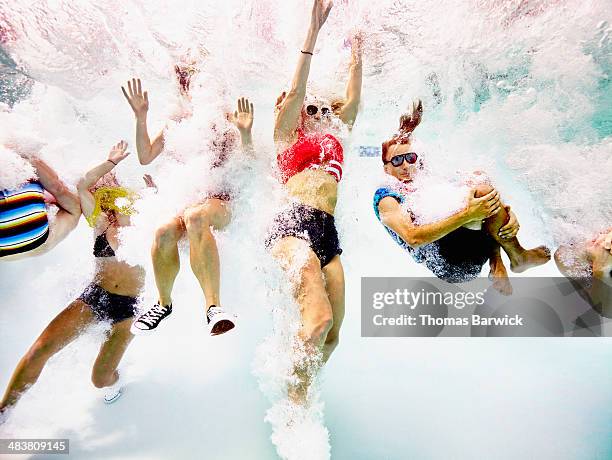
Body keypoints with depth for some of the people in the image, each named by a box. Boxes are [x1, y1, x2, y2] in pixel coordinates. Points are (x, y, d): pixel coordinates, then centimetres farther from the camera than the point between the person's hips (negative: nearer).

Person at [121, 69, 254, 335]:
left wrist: (245, 133, -13)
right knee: (164, 231, -32)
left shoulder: (225, 123, 10)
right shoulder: (177, 123, 18)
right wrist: (140, 118, 4)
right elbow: (145, 158, 13)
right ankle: (164, 302, -7)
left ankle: (213, 305, -41)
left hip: (217, 199, -2)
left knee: (195, 217, -40)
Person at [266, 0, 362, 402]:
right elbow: (295, 92, 7)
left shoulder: (334, 140, 29)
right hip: (294, 222, -6)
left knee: (333, 332, -3)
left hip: (328, 232, 6)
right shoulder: (287, 135, 17)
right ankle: (297, 404, -9)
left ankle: (299, 393, 13)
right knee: (318, 316, -24)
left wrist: (356, 54, 34)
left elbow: (352, 102, 31)